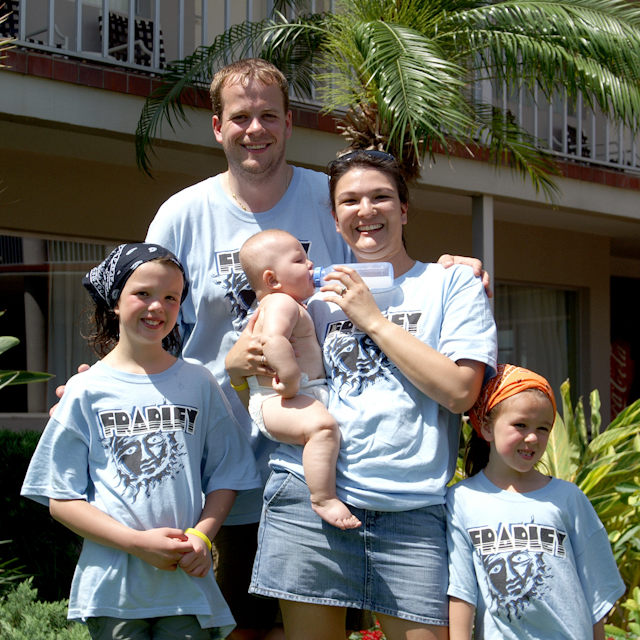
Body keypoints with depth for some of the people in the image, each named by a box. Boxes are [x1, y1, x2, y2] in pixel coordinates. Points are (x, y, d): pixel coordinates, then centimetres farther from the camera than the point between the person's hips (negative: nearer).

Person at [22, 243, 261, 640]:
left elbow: (226, 475, 10)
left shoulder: (198, 383, 7)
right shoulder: (86, 391, 0)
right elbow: (62, 498, -2)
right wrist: (138, 543, -12)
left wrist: (202, 535, -9)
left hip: (187, 582, 2)